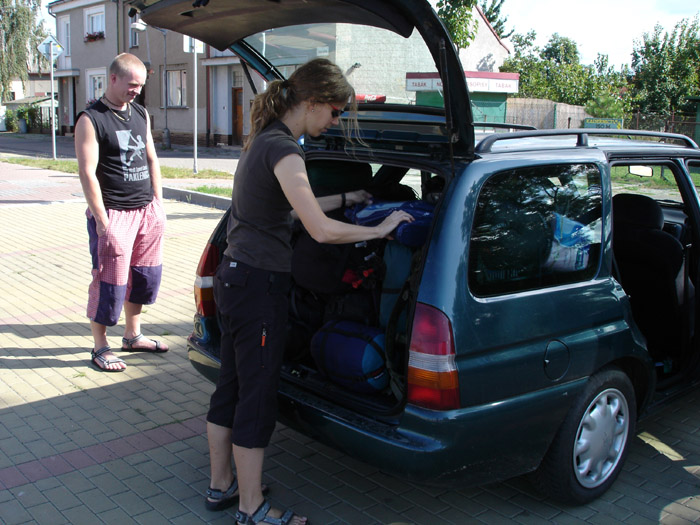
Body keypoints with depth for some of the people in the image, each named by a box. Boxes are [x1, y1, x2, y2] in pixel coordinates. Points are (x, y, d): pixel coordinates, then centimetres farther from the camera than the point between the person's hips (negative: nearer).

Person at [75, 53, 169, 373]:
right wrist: (102, 221, -17)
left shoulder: (141, 114, 13)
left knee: (145, 275, 12)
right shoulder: (90, 120, -8)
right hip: (113, 212, -7)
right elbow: (87, 173, -13)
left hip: (147, 210, 7)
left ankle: (132, 335, 30)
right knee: (109, 281, -1)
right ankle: (100, 347, 14)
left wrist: (157, 203, 12)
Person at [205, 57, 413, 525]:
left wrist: (343, 199, 27)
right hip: (258, 285, -10)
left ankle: (221, 486, 34)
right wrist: (381, 228, -13)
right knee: (256, 399, 2)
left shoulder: (265, 140, 12)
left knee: (231, 389, 19)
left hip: (234, 277, 10)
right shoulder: (283, 149, -19)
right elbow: (322, 231, -26)